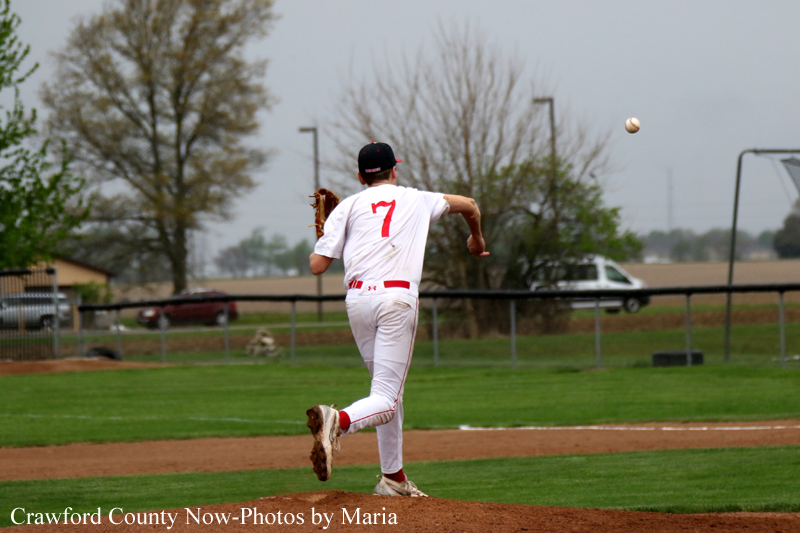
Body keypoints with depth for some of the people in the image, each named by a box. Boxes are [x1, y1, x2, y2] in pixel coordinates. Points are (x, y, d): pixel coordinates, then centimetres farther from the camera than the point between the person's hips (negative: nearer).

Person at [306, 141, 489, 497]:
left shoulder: (348, 206, 15)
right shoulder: (417, 200, 19)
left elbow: (317, 265, 7)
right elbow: (469, 206, 35)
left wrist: (322, 234, 28)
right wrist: (477, 239, 56)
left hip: (356, 300, 3)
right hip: (396, 297, -3)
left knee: (387, 389, 20)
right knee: (386, 399, -10)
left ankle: (394, 478, 21)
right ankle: (338, 421, -41)